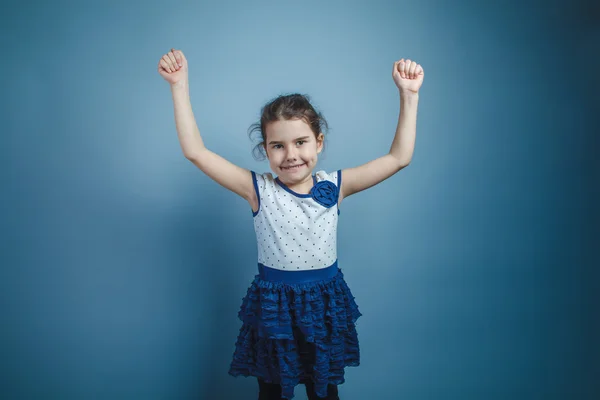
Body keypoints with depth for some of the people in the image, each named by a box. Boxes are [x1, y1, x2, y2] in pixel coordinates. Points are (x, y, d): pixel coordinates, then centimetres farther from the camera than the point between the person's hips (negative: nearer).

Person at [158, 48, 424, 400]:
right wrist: (180, 86, -18)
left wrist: (409, 95, -12)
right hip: (274, 307, -1)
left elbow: (399, 158, -7)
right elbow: (195, 151, -15)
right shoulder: (259, 189, -11)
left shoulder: (334, 186, -7)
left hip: (325, 305, 1)